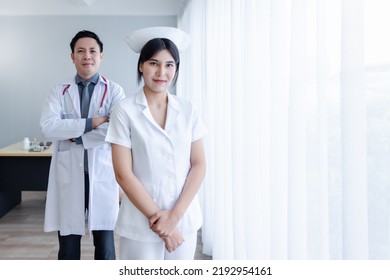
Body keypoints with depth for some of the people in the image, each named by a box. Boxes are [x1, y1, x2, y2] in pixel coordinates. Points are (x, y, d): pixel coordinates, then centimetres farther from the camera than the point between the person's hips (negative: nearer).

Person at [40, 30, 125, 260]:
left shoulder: (114, 90, 1)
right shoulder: (60, 91, 7)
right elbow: (48, 127, -9)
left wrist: (75, 136, -10)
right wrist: (91, 122, -15)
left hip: (103, 174, -1)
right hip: (69, 175, 2)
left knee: (105, 242, 8)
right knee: (68, 242, 9)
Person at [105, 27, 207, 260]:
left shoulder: (187, 109, 1)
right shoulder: (125, 110, -8)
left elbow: (199, 165, 0)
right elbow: (123, 174, -10)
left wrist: (175, 215, -9)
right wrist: (156, 217, -11)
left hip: (184, 219, 3)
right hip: (141, 222, -3)